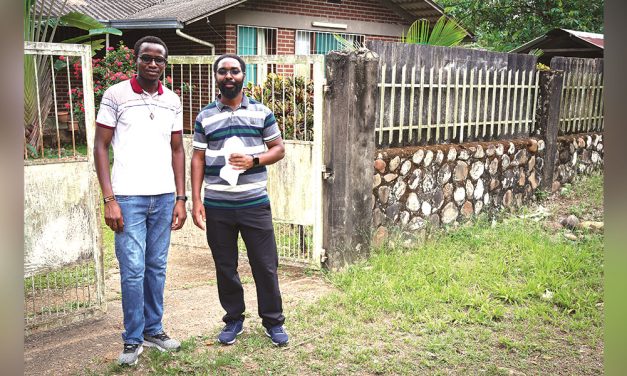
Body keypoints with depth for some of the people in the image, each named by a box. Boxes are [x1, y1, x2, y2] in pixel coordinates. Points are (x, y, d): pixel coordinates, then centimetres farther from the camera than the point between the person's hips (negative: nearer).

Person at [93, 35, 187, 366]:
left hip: (163, 197, 4)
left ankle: (153, 329, 25)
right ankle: (133, 340, 13)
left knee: (157, 267, 10)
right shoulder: (116, 95, -1)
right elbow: (101, 147, -2)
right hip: (128, 197, -3)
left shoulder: (172, 100, 10)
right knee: (132, 270, -2)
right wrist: (109, 199, -10)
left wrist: (180, 198, 8)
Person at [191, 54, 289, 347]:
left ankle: (273, 321, 21)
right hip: (217, 207, 1)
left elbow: (279, 149, 7)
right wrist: (196, 200, -2)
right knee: (225, 267, 11)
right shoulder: (205, 117, 6)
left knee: (265, 266, 4)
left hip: (255, 204, -1)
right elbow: (198, 159, 6)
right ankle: (233, 319, 28)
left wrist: (254, 161, -12)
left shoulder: (262, 112, 4)